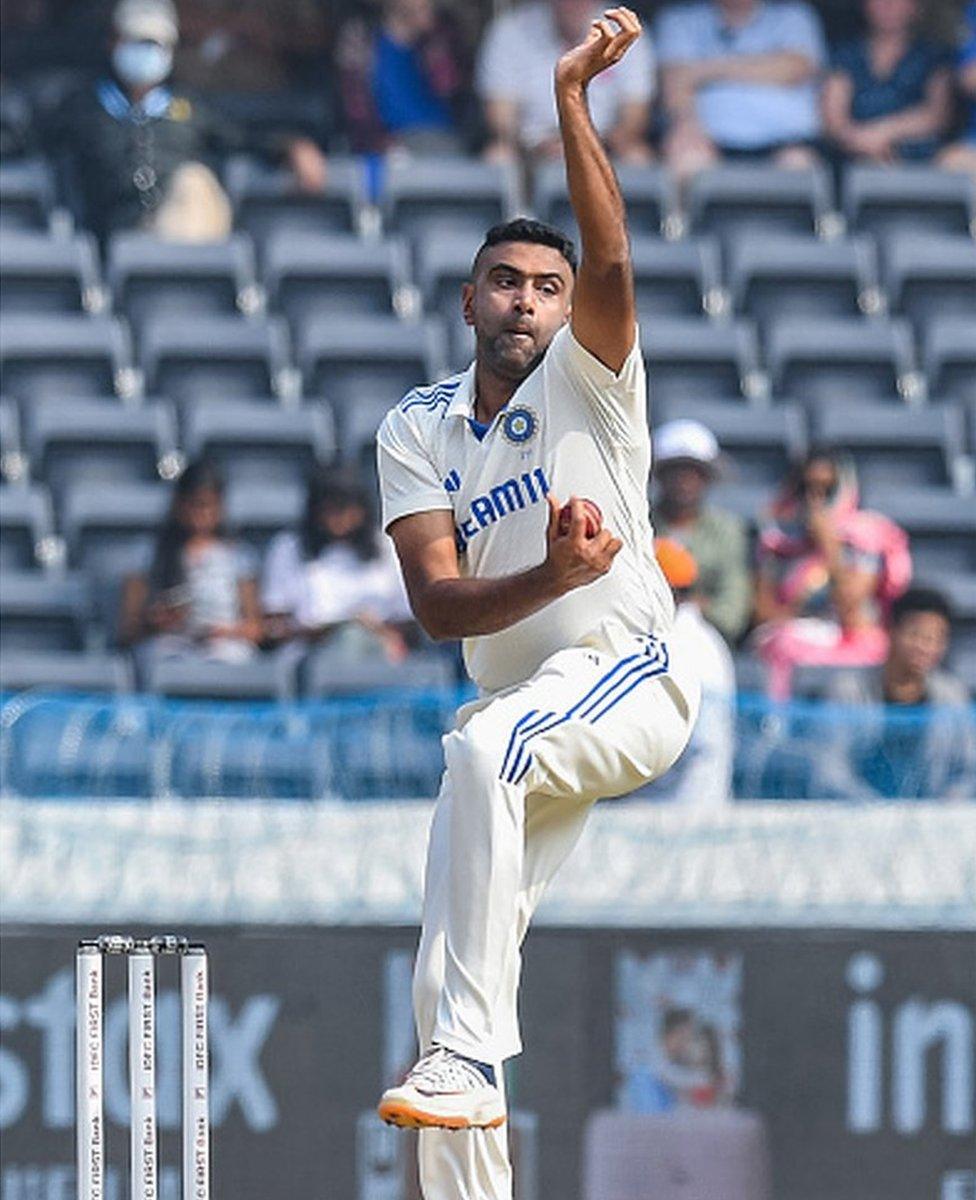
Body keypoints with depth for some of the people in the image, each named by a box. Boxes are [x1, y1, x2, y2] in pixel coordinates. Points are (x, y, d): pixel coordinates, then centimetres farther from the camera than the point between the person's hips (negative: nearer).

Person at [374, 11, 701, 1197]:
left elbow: (609, 262, -25)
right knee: (451, 978, 0)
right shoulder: (416, 429, 5)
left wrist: (572, 97, -35)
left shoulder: (587, 382, -3)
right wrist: (551, 578, -27)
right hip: (522, 709, 6)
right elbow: (438, 605, -7)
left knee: (483, 751, -36)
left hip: (629, 674, -6)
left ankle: (465, 1061, -41)